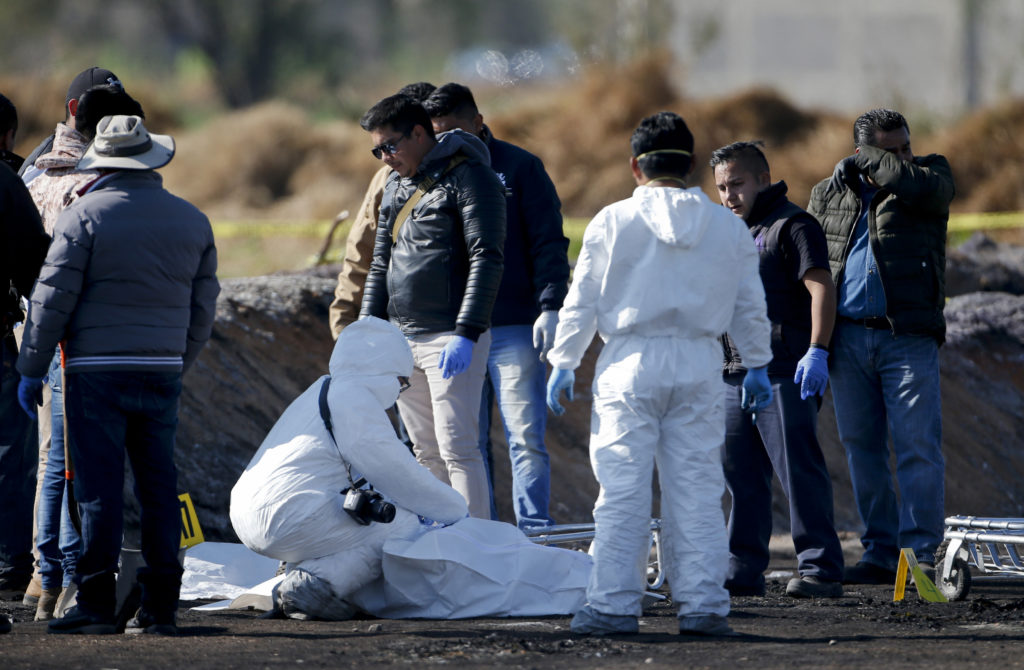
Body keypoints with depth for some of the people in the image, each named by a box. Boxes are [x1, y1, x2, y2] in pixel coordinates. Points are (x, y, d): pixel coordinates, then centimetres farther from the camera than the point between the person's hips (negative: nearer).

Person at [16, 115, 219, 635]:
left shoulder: (84, 216, -6)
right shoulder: (192, 221, 11)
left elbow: (53, 299, -7)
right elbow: (202, 308, 16)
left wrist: (31, 368, -2)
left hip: (97, 370, -4)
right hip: (163, 371, 4)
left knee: (98, 483, -3)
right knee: (158, 481, 8)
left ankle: (96, 600, -4)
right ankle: (160, 604, 6)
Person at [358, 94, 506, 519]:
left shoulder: (468, 178, -8)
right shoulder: (396, 186, 17)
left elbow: (486, 261, -15)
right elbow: (380, 264, 24)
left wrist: (465, 334, -22)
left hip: (451, 339, -8)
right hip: (402, 339, 8)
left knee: (457, 449, -11)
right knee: (426, 452, 8)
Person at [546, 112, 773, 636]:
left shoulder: (613, 222, -3)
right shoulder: (729, 228, 6)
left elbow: (582, 302, 0)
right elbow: (749, 307, 13)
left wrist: (562, 363, 9)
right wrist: (757, 366, 24)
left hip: (631, 366, -3)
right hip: (699, 366, 3)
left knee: (622, 492, -1)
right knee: (697, 490, 6)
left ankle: (614, 606, -3)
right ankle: (703, 605, 5)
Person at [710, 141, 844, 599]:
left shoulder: (792, 226, -4)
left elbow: (821, 288, -14)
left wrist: (816, 351, -25)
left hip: (785, 373, -9)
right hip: (733, 373, 9)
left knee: (798, 470, -11)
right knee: (740, 475, 9)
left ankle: (820, 569, -11)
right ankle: (743, 571, 14)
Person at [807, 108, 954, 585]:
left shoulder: (928, 173, 6)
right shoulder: (828, 193, 14)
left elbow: (924, 187, -20)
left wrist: (868, 160, -6)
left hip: (907, 336, -3)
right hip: (847, 337, 3)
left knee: (917, 446, -8)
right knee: (862, 448, 6)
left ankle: (919, 552, -7)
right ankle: (879, 553, 12)